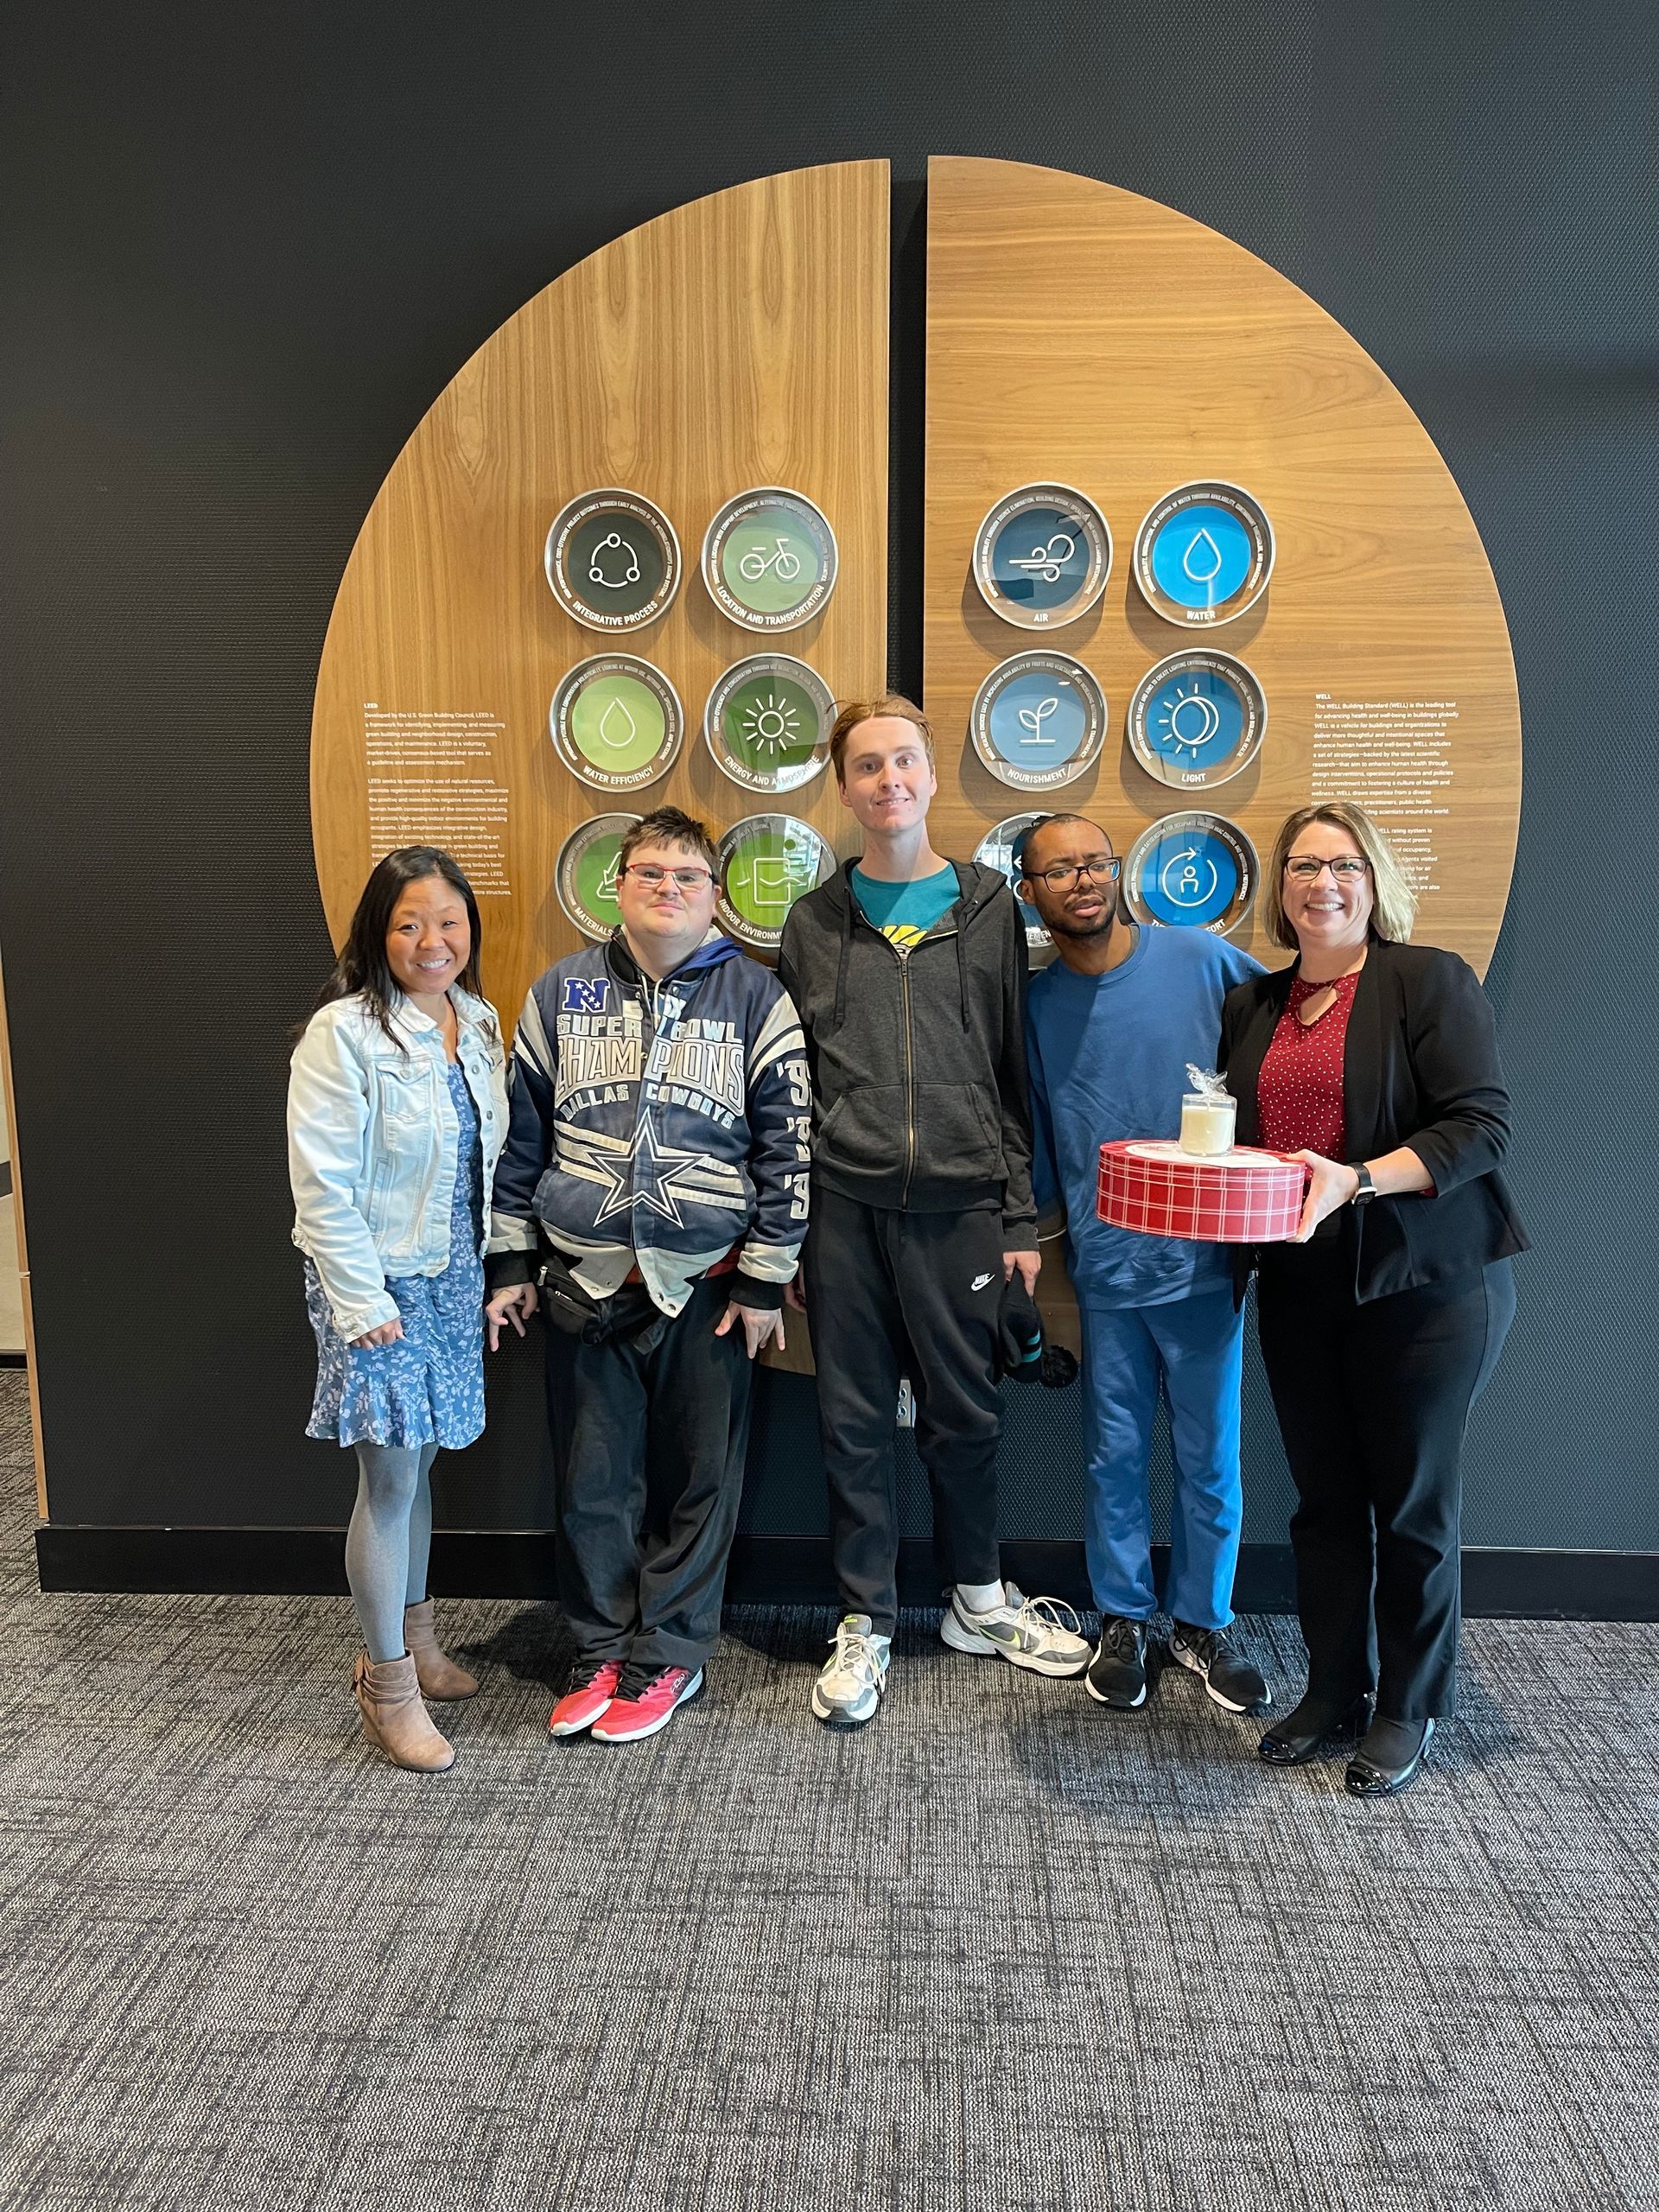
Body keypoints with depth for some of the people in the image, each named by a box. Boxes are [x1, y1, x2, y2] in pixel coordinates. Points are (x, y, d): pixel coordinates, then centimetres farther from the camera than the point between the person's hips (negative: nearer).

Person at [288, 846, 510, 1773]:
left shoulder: (480, 1023, 6)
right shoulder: (344, 1033, -15)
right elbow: (323, 1184, -17)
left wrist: (494, 1270, 10)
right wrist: (361, 1300, -17)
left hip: (453, 1278, 6)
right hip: (378, 1282, -6)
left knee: (420, 1462, 18)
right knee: (391, 1479, 0)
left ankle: (414, 1631, 35)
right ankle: (388, 1684, 15)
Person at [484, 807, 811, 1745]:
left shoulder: (756, 997, -2)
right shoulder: (562, 993, 5)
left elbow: (788, 1145, -2)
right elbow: (520, 1133, 10)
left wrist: (765, 1280, -4)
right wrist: (510, 1262, 8)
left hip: (704, 1281, -2)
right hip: (584, 1279, 2)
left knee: (699, 1477, 8)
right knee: (593, 1479, 9)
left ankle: (668, 1656, 24)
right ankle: (605, 1649, 27)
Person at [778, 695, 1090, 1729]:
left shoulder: (988, 907, 6)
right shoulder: (815, 921, 8)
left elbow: (1014, 1070, 5)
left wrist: (1020, 1217, 1)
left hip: (958, 1201, 0)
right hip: (843, 1206, 1)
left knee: (965, 1410, 11)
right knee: (855, 1420, 8)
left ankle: (978, 1596, 33)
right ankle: (867, 1622, 24)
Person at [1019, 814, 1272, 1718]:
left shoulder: (1202, 959, -5)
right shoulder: (1036, 1004, 3)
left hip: (1203, 1258, -1)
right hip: (1105, 1267, 1)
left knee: (1212, 1457, 10)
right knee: (1114, 1455, 11)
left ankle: (1202, 1623, 30)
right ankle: (1122, 1621, 30)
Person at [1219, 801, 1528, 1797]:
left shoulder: (1431, 979, -6)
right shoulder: (1254, 1005, 12)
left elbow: (1482, 1125, -14)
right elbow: (1233, 1136, 19)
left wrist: (1358, 1181, -26)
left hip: (1426, 1282, -5)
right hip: (1301, 1286, 5)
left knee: (1413, 1501, 6)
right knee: (1324, 1494, 12)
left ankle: (1412, 1706, 25)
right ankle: (1333, 1686, 29)